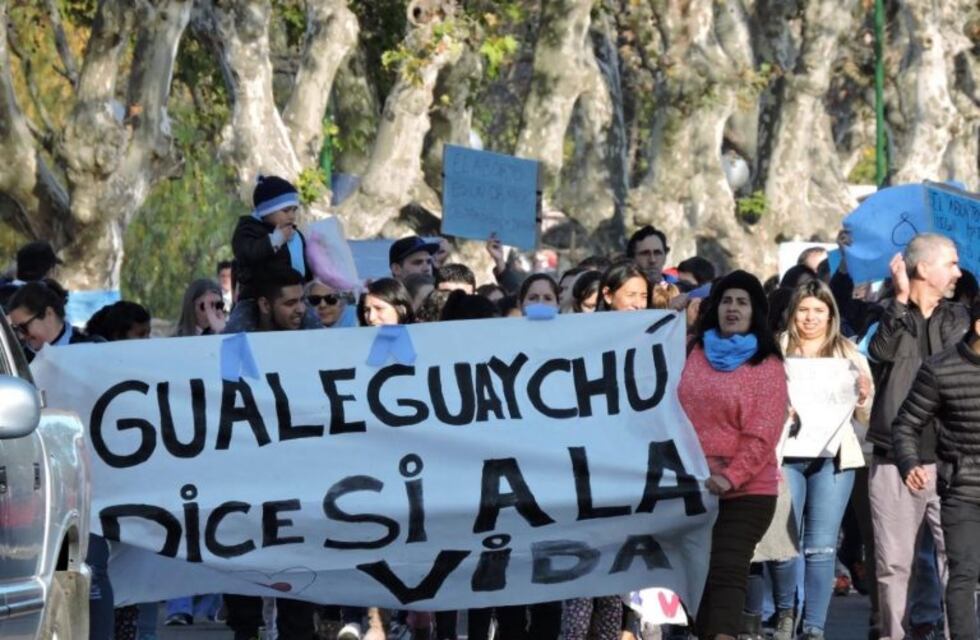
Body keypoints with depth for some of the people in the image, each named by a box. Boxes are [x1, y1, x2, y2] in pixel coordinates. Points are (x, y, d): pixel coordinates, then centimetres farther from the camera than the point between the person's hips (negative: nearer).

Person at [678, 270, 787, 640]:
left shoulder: (767, 366, -5)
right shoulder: (695, 352, 10)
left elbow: (762, 434, -12)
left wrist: (730, 477, -21)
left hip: (746, 490, -5)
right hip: (692, 486, 5)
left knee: (728, 572, -16)